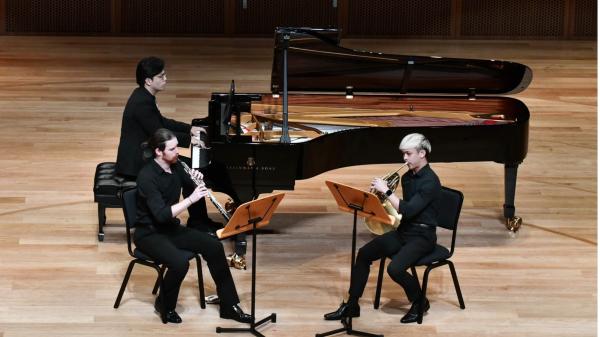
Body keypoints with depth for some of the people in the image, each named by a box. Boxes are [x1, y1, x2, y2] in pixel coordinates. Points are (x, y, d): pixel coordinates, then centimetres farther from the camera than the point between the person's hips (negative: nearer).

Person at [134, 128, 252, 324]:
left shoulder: (176, 166, 0)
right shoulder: (147, 176, -24)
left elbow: (193, 189, 14)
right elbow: (162, 214, -32)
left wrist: (198, 181, -8)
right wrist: (191, 199, -32)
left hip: (171, 228, 8)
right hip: (149, 234, -8)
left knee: (214, 246, -8)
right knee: (180, 262, -32)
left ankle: (229, 306, 0)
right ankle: (164, 305, -3)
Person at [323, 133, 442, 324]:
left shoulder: (430, 182, -19)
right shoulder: (407, 177, 8)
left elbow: (407, 211, -27)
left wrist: (386, 191, -23)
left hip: (422, 236, -8)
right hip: (404, 231, 9)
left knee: (395, 268, -29)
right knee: (364, 254, -3)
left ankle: (419, 303, 0)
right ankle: (351, 306, 5)